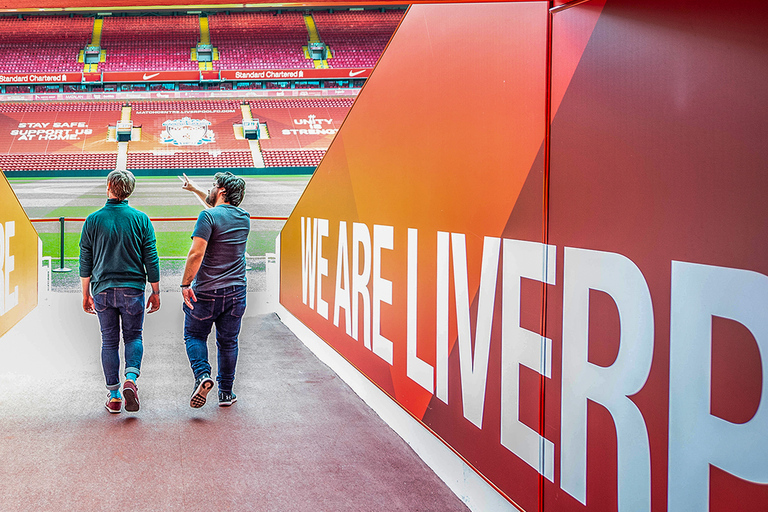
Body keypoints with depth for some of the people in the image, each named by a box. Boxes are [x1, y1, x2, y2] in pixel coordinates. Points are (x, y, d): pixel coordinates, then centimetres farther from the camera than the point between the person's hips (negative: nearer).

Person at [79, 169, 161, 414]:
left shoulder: (93, 220, -1)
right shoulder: (140, 219, -3)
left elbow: (85, 262, 3)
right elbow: (151, 259, -2)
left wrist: (86, 294, 12)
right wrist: (156, 292, 6)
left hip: (102, 291, 1)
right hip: (132, 289, -1)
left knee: (109, 342, 10)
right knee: (133, 336, 12)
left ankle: (114, 395, 9)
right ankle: (131, 378, -13)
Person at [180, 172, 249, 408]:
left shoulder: (208, 216, -13)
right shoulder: (244, 217, 8)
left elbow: (196, 253, -21)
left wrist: (185, 284, -15)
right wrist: (194, 189, 37)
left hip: (206, 291, -5)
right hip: (236, 291, 5)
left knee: (194, 335, 13)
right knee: (228, 342, 13)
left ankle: (202, 374, -9)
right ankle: (226, 392, 17)